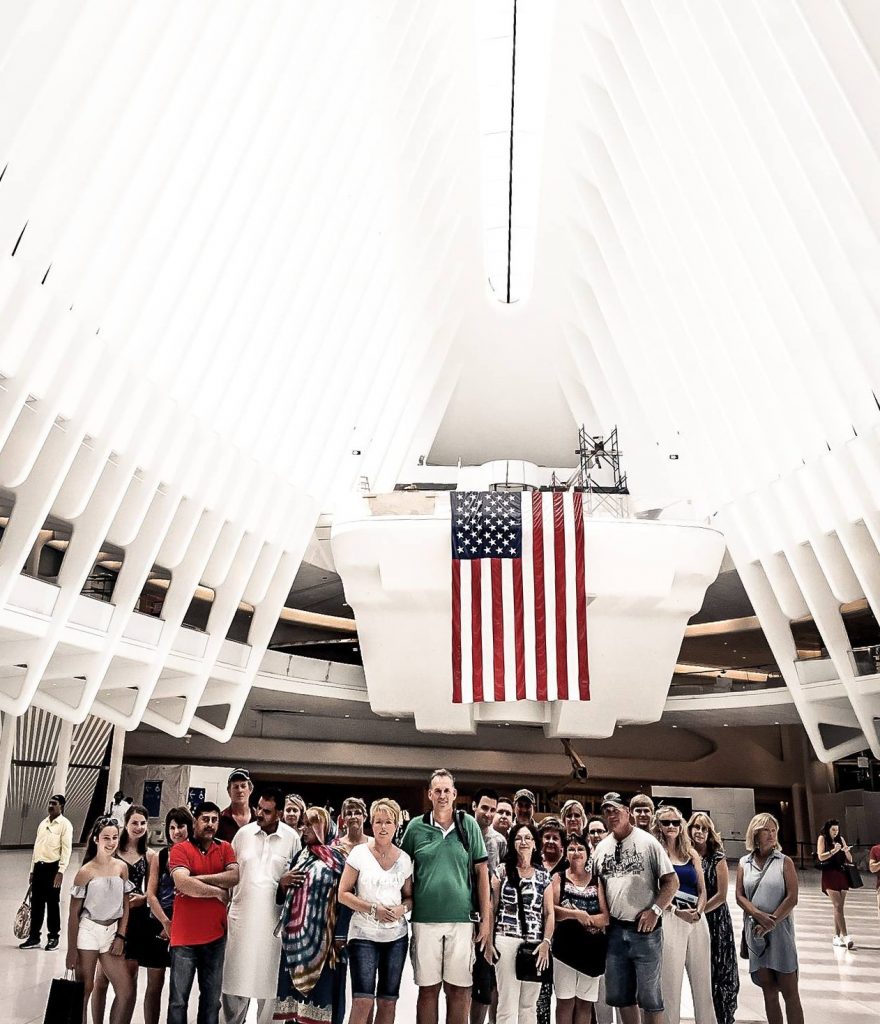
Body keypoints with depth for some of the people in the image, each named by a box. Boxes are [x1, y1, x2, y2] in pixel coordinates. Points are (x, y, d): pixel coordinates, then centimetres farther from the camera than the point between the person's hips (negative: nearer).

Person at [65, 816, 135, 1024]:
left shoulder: (122, 867, 2)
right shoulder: (86, 872, -10)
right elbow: (73, 913, -6)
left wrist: (121, 936, 1)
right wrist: (72, 949, -6)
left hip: (111, 932, 4)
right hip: (88, 932, -4)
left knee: (127, 990, 1)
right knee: (83, 990, 3)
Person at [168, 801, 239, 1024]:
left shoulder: (225, 848, 6)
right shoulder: (180, 849, -6)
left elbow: (234, 876, -10)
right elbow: (182, 883, -21)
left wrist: (197, 879, -16)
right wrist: (219, 892, -12)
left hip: (216, 936, 4)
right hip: (185, 937, -4)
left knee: (211, 1000, 15)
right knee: (178, 1000, 6)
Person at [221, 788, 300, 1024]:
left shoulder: (292, 838, -4)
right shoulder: (243, 833, -1)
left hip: (273, 918, -1)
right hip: (241, 915, 1)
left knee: (267, 977, 10)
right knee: (236, 976, 7)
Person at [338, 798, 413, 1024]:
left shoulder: (404, 859, 5)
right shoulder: (359, 853, -4)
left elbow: (410, 897, 13)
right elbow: (343, 894, -4)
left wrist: (402, 909, -9)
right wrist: (373, 909, -15)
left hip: (396, 936, 3)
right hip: (364, 934, -3)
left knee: (388, 1002, 7)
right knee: (362, 1002, -11)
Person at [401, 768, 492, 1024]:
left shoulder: (469, 825, 0)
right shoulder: (416, 827, 1)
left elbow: (481, 872, 3)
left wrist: (486, 919, 0)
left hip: (462, 919, 0)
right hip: (425, 919, 0)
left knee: (459, 990, 7)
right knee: (428, 989, 9)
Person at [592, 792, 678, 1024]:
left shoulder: (647, 842, -6)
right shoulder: (601, 848, 8)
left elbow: (671, 881, -7)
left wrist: (655, 910, -15)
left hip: (644, 929, -5)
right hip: (614, 930, 5)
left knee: (649, 995, 3)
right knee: (620, 995, 13)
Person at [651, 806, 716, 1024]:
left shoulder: (692, 854, 14)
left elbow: (702, 889, 14)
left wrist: (698, 911, -4)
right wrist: (677, 911, -14)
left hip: (696, 919, 5)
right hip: (669, 917, -4)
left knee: (702, 978, 7)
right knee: (670, 980, -2)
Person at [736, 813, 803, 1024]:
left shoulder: (784, 862, 1)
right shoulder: (744, 863, 7)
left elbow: (792, 898, -6)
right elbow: (740, 896, 2)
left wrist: (771, 923, -14)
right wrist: (760, 916, -15)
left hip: (780, 931, -2)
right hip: (755, 932, 2)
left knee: (789, 992, -1)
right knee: (769, 992, 9)